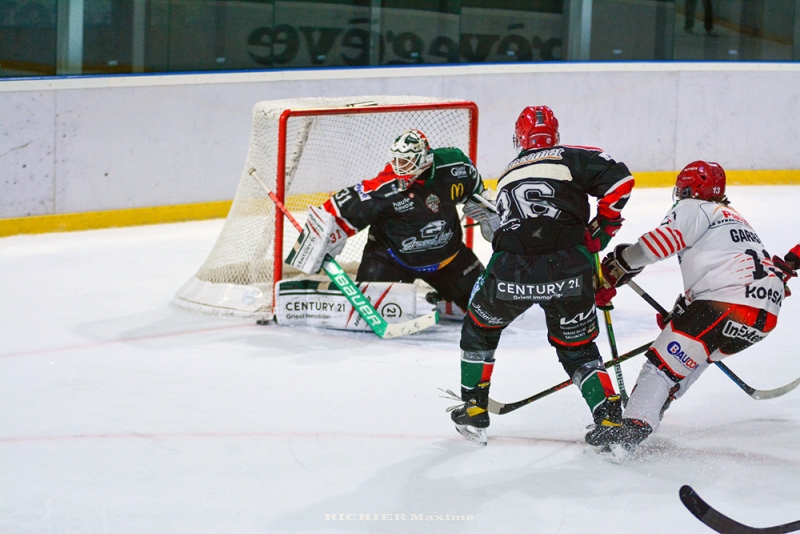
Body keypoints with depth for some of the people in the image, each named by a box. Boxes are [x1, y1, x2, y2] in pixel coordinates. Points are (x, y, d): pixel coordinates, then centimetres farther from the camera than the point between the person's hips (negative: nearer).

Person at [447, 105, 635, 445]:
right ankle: (609, 419, 4)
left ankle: (473, 410, 31)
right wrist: (604, 226, 12)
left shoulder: (507, 178, 29)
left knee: (479, 327, 29)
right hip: (568, 272, -2)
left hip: (511, 273, 2)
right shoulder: (571, 159, 13)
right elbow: (619, 178, -3)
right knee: (576, 347, 17)